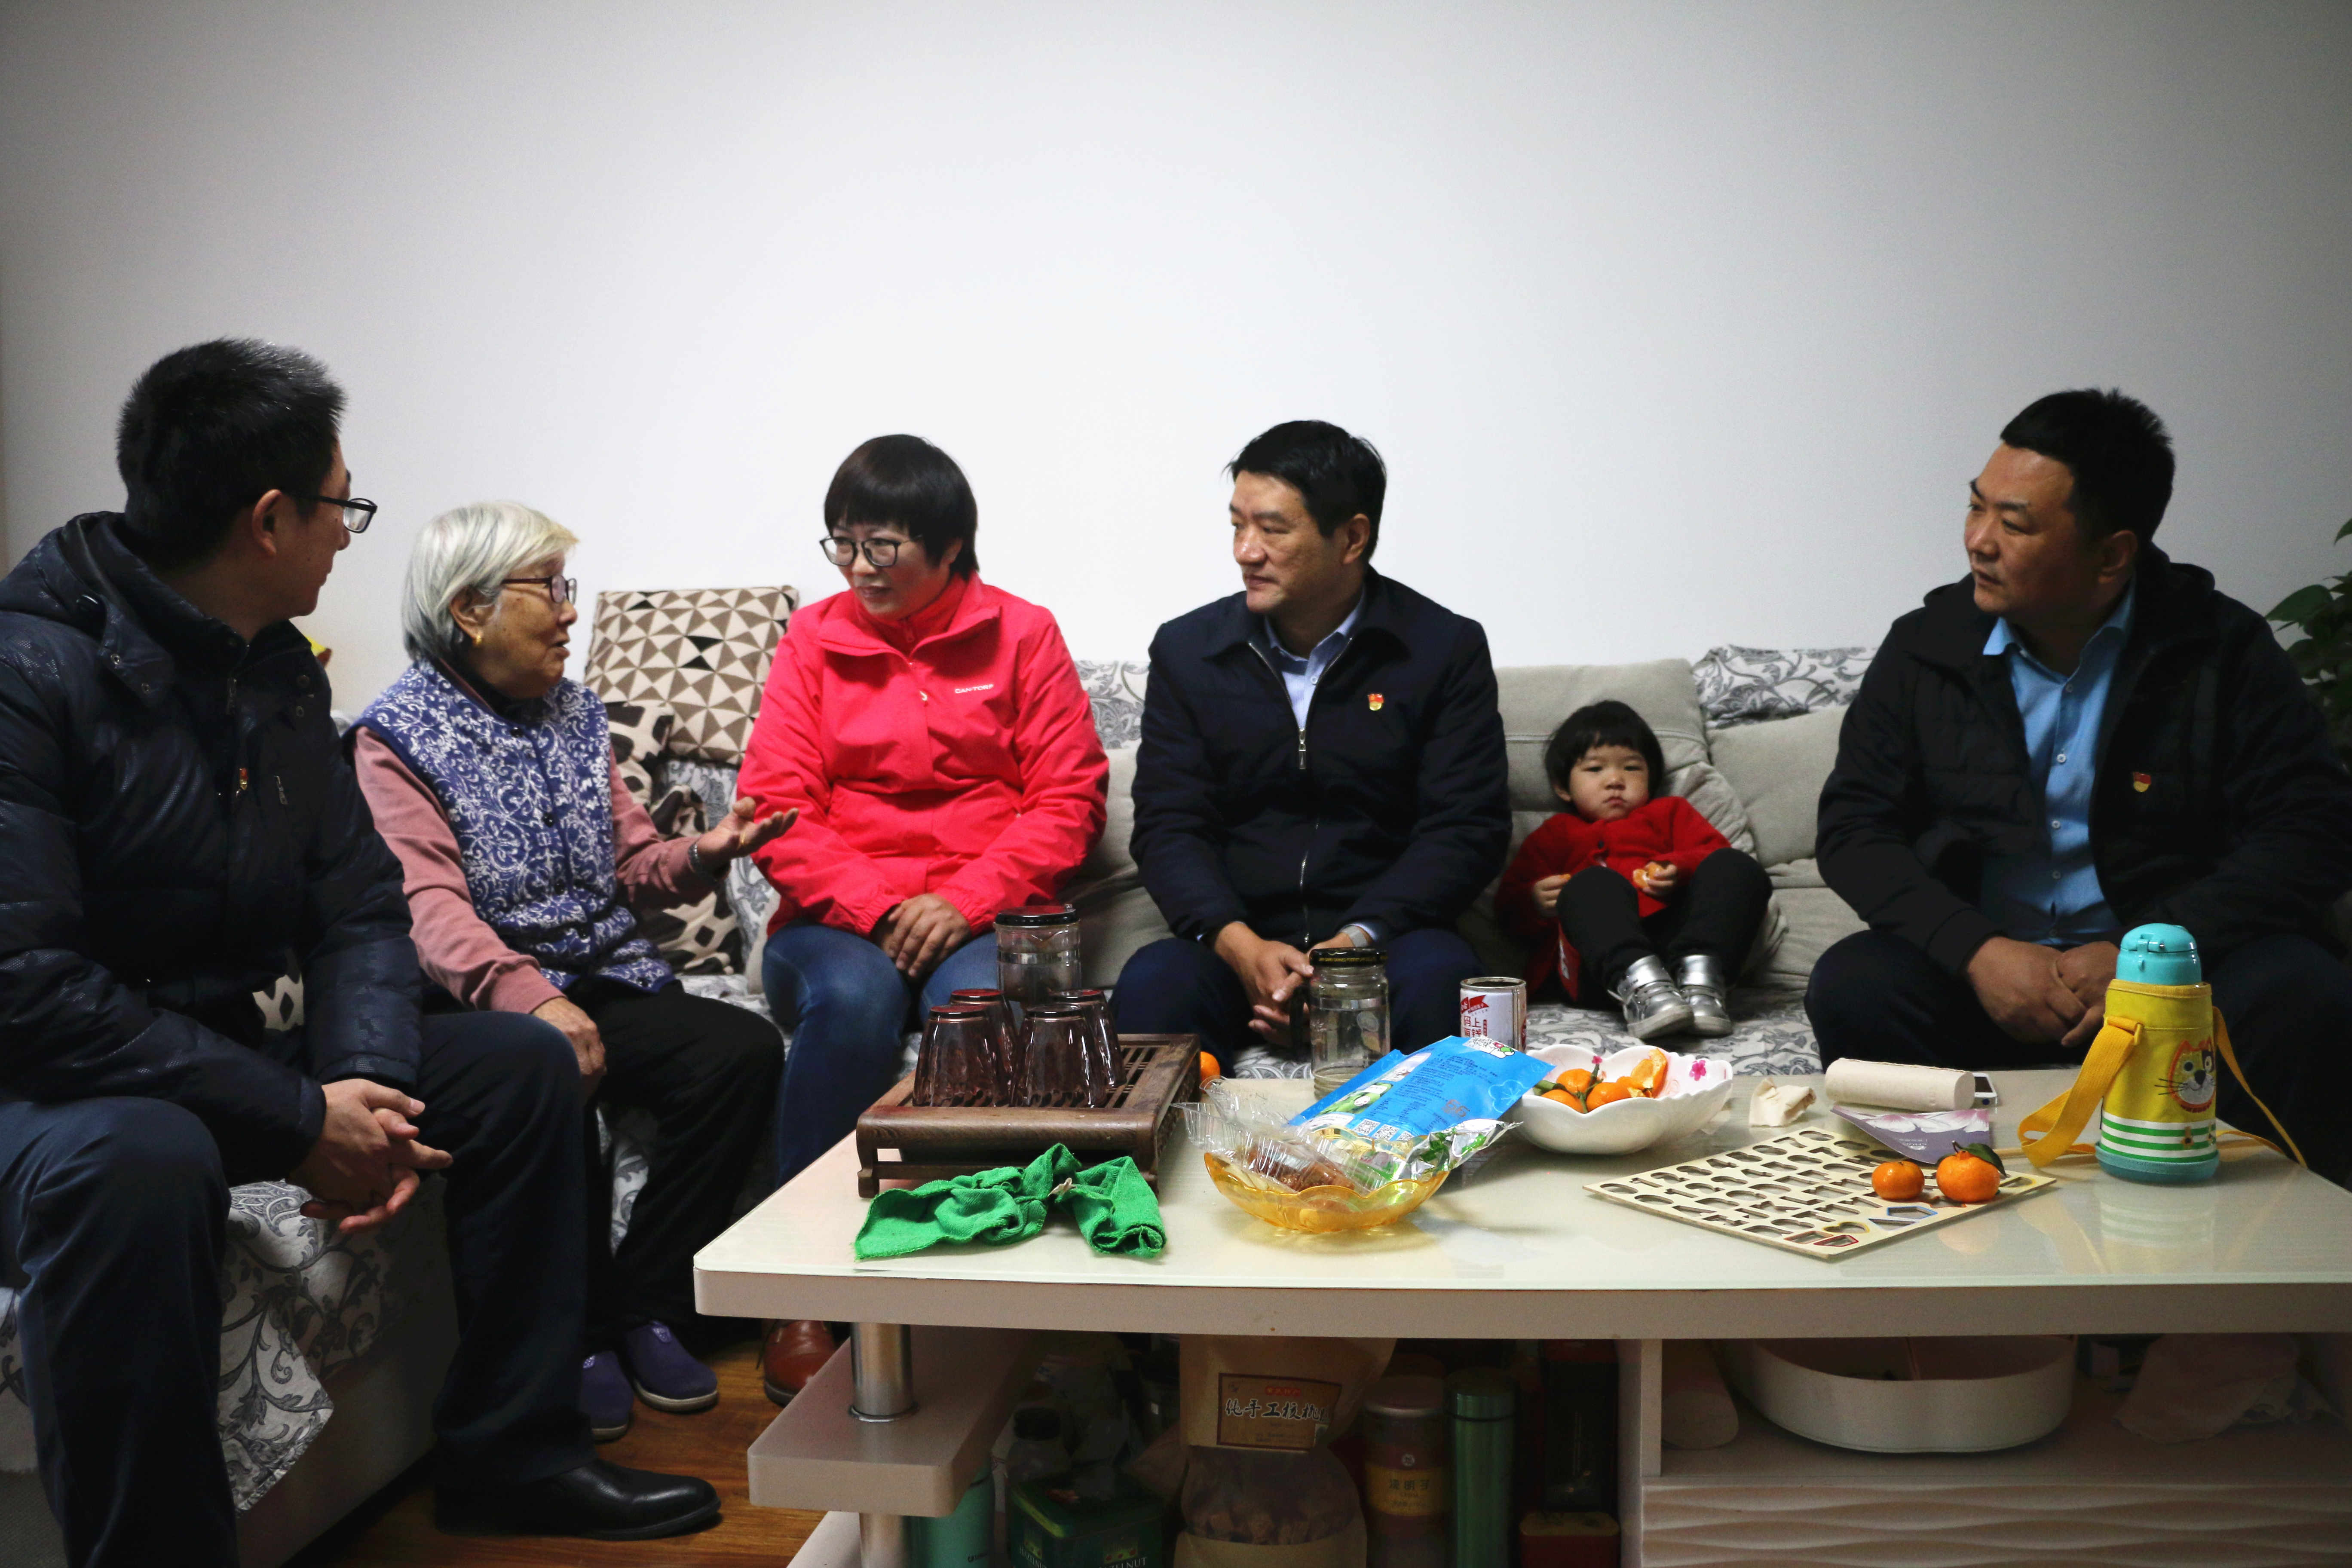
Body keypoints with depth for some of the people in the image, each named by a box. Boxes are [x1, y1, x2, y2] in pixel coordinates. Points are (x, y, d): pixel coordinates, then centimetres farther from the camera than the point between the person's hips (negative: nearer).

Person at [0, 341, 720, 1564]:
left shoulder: (281, 673, 5)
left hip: (231, 1050, 9)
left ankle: (509, 1448, 12)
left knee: (519, 1063, 4)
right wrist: (296, 1120, -27)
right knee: (140, 1164, -41)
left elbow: (359, 907, 4)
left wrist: (364, 1083, -15)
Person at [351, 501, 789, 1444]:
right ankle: (583, 1335, -12)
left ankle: (645, 1307, -7)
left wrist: (702, 856, -6)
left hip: (604, 982, 6)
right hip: (481, 1002, -6)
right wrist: (531, 999, -34)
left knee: (745, 1050, -20)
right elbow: (430, 906, -17)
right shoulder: (397, 737, -2)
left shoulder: (574, 714, 17)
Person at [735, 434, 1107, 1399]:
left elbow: (1068, 797, 2)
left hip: (983, 915, -1)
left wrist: (964, 902, -13)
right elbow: (776, 807, 3)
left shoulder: (1022, 635, 8)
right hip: (839, 919, 1)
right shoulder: (812, 639, 11)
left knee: (986, 1004, -35)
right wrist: (878, 905, -13)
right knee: (854, 997, -34)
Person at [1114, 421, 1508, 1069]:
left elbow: (1466, 829, -3)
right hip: (1233, 941, 1)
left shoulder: (1447, 650, 2)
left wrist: (1353, 943, -17)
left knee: (1435, 980, -34)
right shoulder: (1187, 649, 8)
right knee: (1150, 986, -31)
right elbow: (1168, 827, 3)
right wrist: (1240, 946, -16)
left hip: (1381, 936, -1)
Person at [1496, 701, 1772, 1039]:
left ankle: (1700, 974, -42)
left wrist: (1681, 872, -7)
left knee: (1737, 868, -19)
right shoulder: (1555, 834, 32)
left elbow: (1714, 851, 16)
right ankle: (1638, 986, -56)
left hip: (1675, 929, 2)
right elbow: (1509, 907, 21)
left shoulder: (1669, 813, 36)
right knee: (1591, 883, -32)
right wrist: (1535, 903, -4)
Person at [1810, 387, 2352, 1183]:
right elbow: (1854, 827, 1)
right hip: (1981, 961, 1)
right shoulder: (1927, 646, 3)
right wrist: (1974, 950, -16)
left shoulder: (2222, 649, -1)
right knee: (1851, 988, -28)